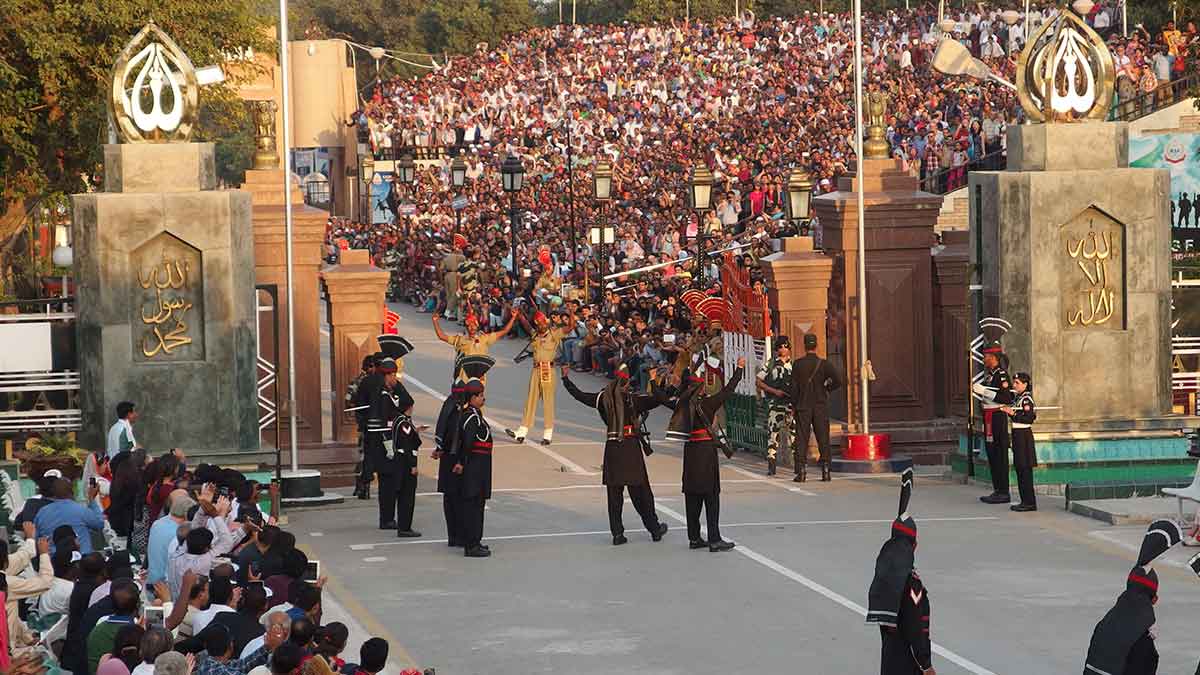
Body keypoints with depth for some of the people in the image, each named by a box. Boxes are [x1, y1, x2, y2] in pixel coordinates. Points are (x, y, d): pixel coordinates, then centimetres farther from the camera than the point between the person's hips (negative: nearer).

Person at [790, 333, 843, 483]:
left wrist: (794, 405, 6)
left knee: (801, 439, 3)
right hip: (821, 408, 1)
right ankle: (825, 471, 4)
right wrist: (827, 389, 7)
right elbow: (838, 380, -11)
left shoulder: (797, 364, -5)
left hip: (803, 407, -1)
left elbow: (794, 386, -3)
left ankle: (802, 471, -3)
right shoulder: (824, 364, -4)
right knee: (823, 438, 6)